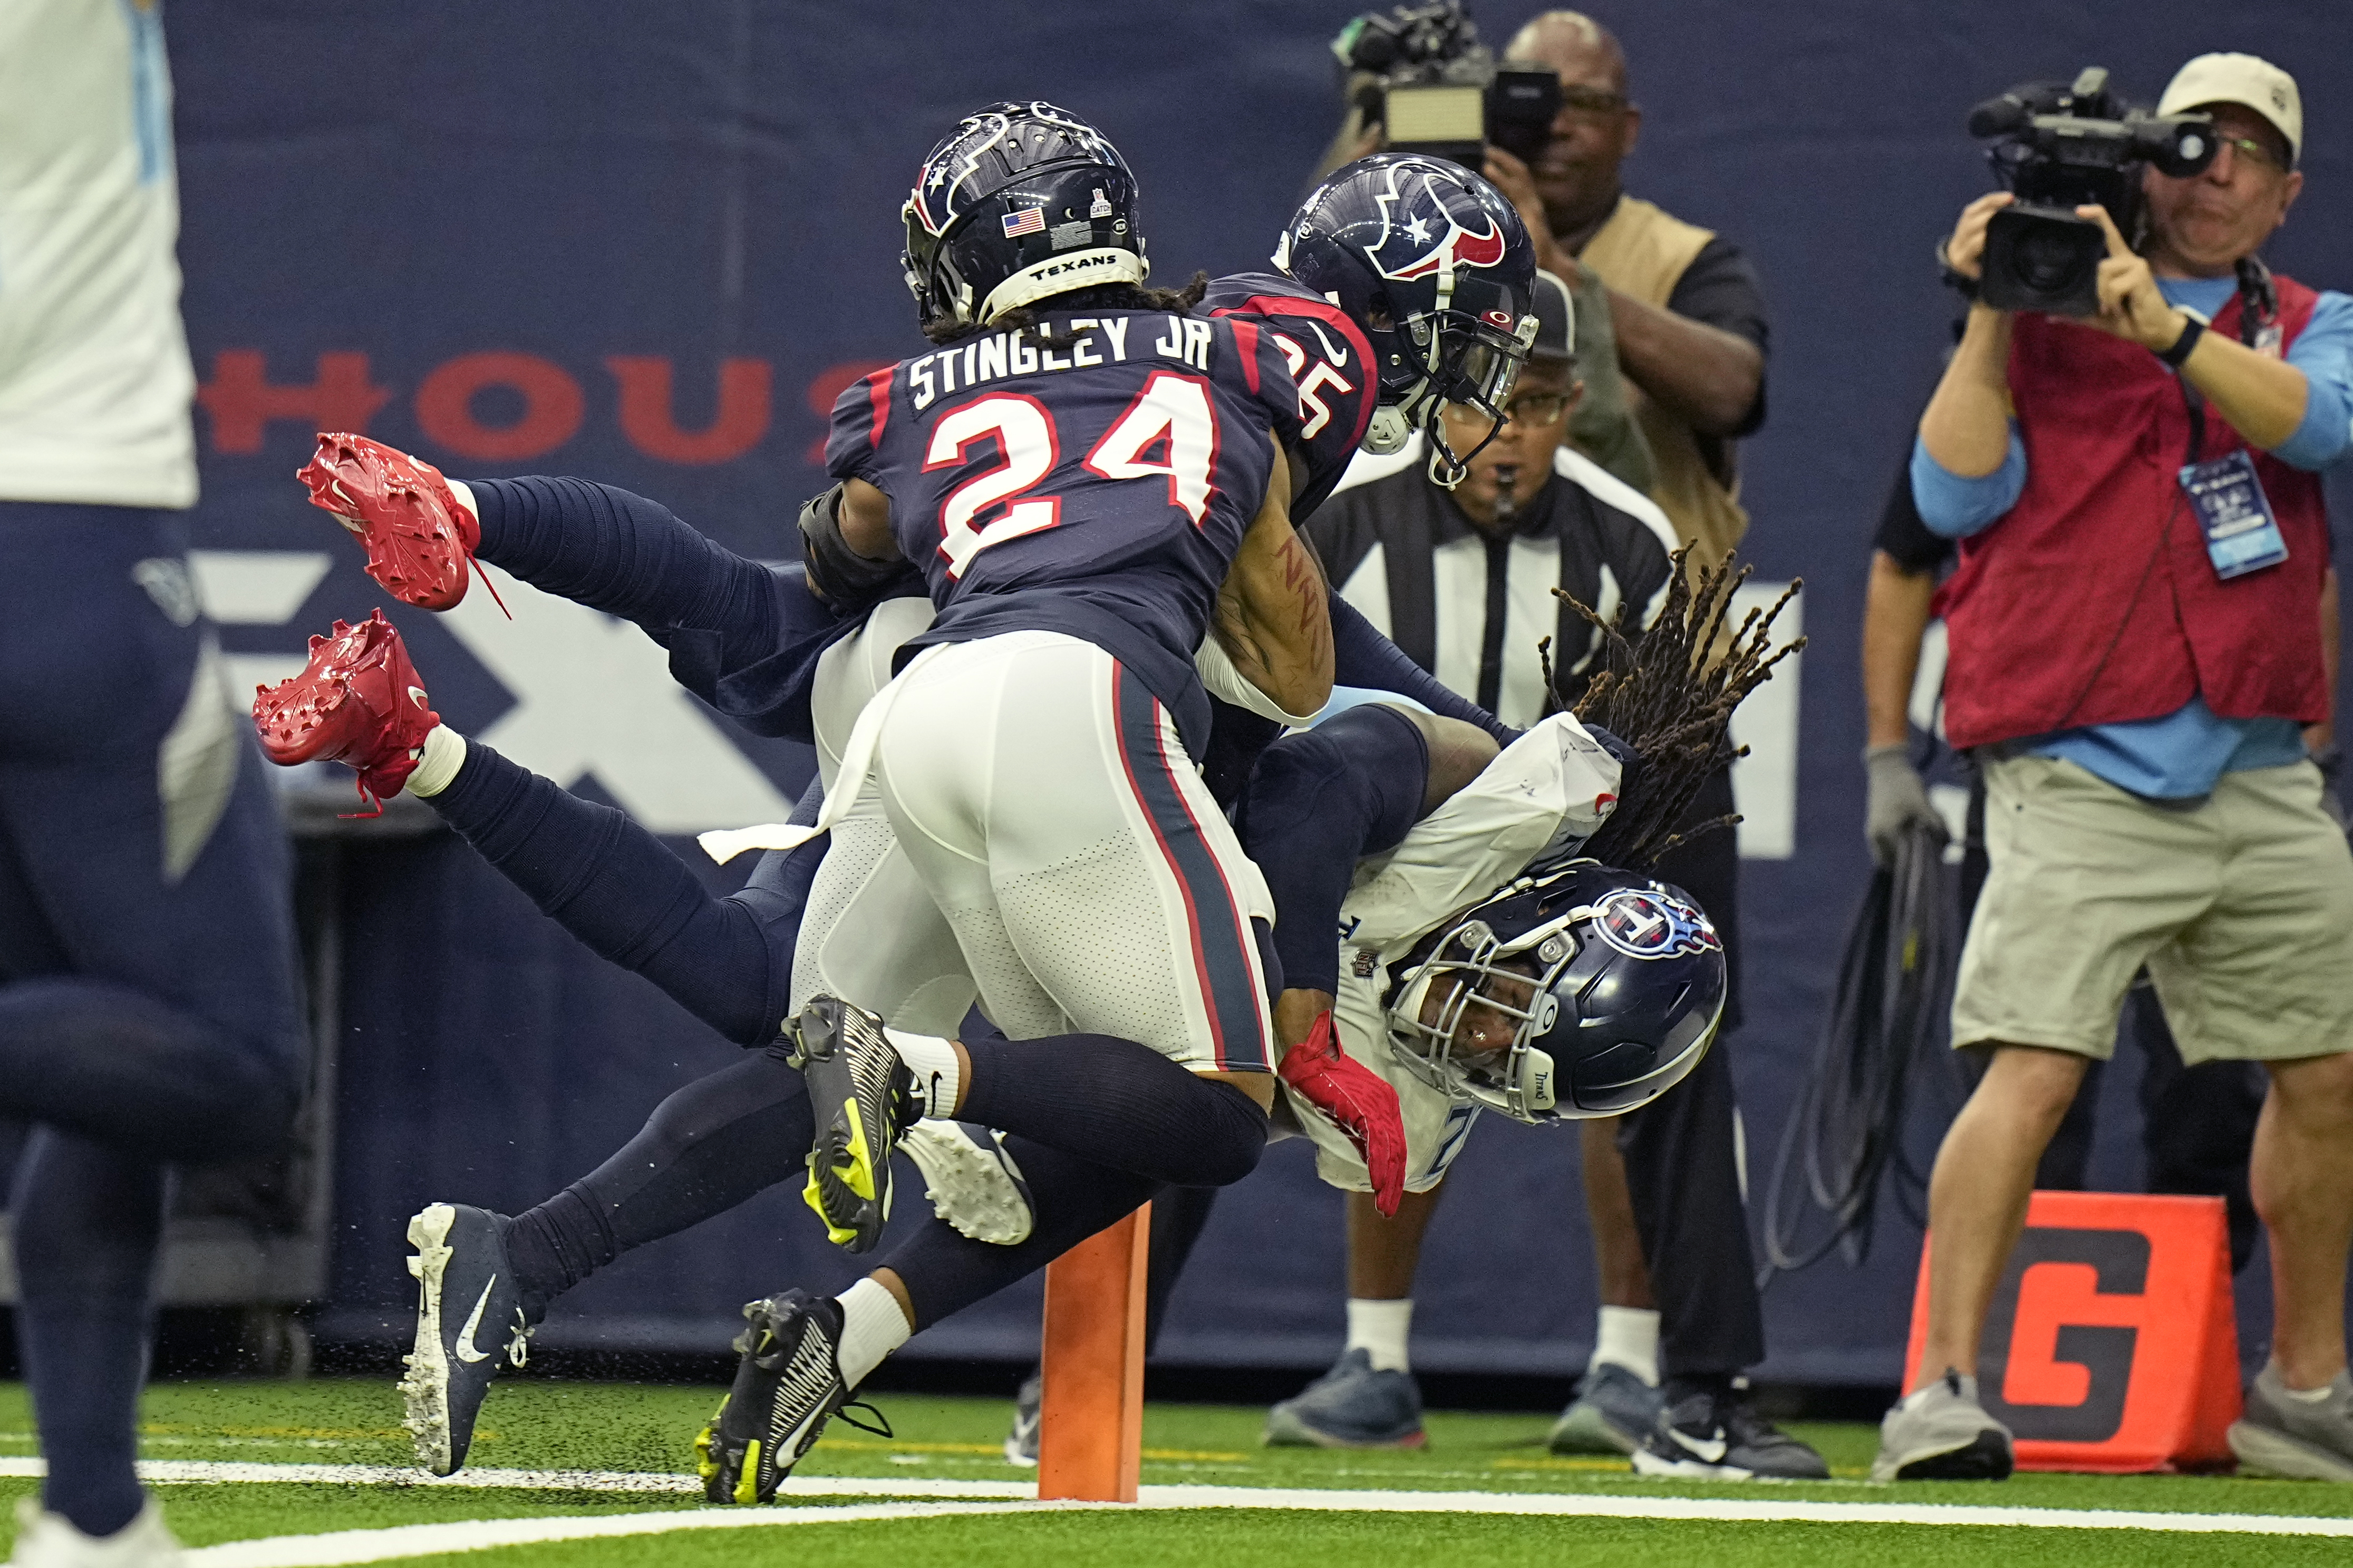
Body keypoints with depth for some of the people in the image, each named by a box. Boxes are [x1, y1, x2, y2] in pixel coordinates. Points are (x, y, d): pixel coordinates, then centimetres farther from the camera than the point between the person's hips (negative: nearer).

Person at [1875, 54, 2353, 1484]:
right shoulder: (2043, 319, 5)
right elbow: (1953, 496, -7)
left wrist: (2162, 323, -20)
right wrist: (1991, 317, -11)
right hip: (2081, 776, -4)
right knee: (2032, 1070, -18)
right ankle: (1944, 1392, -21)